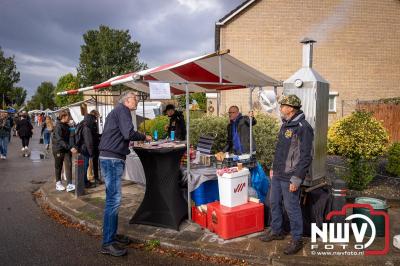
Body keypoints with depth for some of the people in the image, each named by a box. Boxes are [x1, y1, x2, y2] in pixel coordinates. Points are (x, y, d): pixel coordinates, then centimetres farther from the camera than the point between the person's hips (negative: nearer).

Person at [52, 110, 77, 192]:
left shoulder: (66, 126, 7)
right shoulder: (58, 126, -16)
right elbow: (60, 140, -27)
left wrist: (72, 147, 9)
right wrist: (70, 147, -35)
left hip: (66, 149, 6)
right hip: (58, 149, -5)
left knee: (69, 165, -7)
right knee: (58, 167, 9)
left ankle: (69, 185, -9)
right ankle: (58, 183, 26)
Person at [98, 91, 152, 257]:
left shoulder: (116, 111, 21)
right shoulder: (122, 110, -9)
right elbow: (128, 133, -20)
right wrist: (144, 137, -6)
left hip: (110, 158, 11)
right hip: (112, 159, -11)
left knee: (112, 198, 14)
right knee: (114, 199, -9)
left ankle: (112, 235, 23)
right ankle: (107, 243, -4)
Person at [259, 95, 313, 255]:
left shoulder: (303, 127, -17)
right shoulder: (285, 125, 11)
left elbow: (305, 157, -20)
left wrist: (297, 179, -21)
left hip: (289, 177, -9)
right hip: (277, 175, 9)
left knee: (292, 208, 2)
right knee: (274, 203, 18)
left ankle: (297, 240, 19)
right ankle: (276, 231, 35)